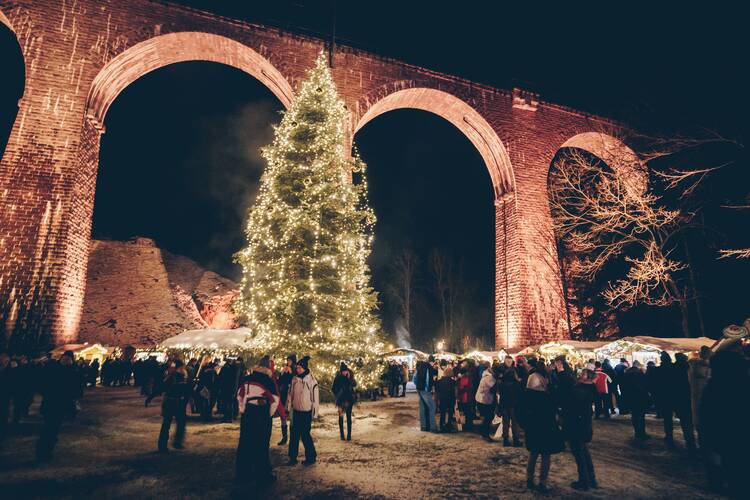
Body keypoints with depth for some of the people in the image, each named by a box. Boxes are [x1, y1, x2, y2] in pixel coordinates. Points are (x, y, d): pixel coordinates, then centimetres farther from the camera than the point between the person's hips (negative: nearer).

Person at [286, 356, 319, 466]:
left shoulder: (311, 381, -13)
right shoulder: (294, 380, 4)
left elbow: (315, 398, -11)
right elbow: (290, 394, 13)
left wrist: (314, 413, -10)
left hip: (306, 412, -5)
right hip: (296, 411, 5)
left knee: (305, 434, -2)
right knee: (294, 435, 8)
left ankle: (311, 457, 14)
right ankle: (293, 457, 18)